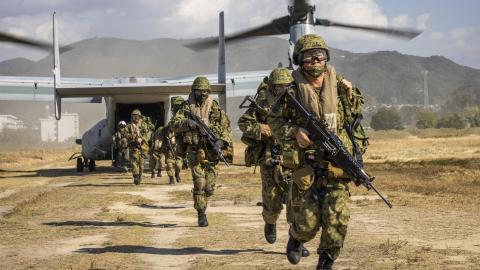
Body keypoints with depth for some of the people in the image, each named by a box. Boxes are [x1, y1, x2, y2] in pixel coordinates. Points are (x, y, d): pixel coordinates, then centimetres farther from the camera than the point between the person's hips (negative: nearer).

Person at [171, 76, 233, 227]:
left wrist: (222, 140, -11)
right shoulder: (187, 107, 6)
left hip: (211, 151, 2)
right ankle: (201, 214, -7)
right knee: (199, 183, -13)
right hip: (194, 150, -2)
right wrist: (188, 123, -20)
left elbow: (226, 126, 6)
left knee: (210, 187, 2)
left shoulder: (215, 107, 9)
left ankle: (201, 203, 31)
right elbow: (174, 125, -2)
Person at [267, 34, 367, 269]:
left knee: (337, 220, -7)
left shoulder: (338, 86, 5)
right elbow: (274, 120, 5)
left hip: (336, 165, 2)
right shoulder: (292, 91, -3)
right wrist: (294, 132, -12)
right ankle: (296, 238, 37)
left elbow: (355, 115, 20)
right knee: (307, 223, 2)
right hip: (305, 167, -2)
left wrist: (350, 95, 0)